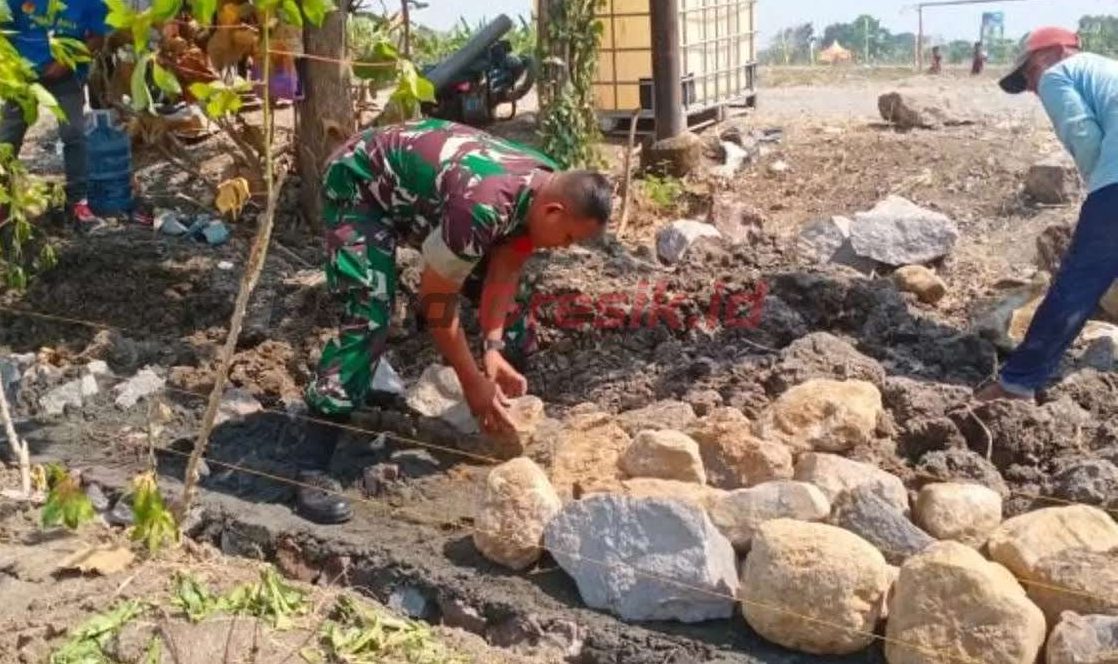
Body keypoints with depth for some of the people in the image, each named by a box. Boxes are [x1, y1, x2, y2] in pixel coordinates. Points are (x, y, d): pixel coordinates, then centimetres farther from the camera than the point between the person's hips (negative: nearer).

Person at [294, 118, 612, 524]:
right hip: (360, 182, -8)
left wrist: (493, 348, -20)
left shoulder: (544, 189, -15)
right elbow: (436, 301, -30)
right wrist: (473, 382, -22)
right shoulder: (483, 206, -41)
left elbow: (503, 273, -9)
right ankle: (312, 472, -23)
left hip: (420, 185, 8)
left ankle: (513, 400, 28)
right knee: (369, 316, -25)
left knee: (514, 296, 5)